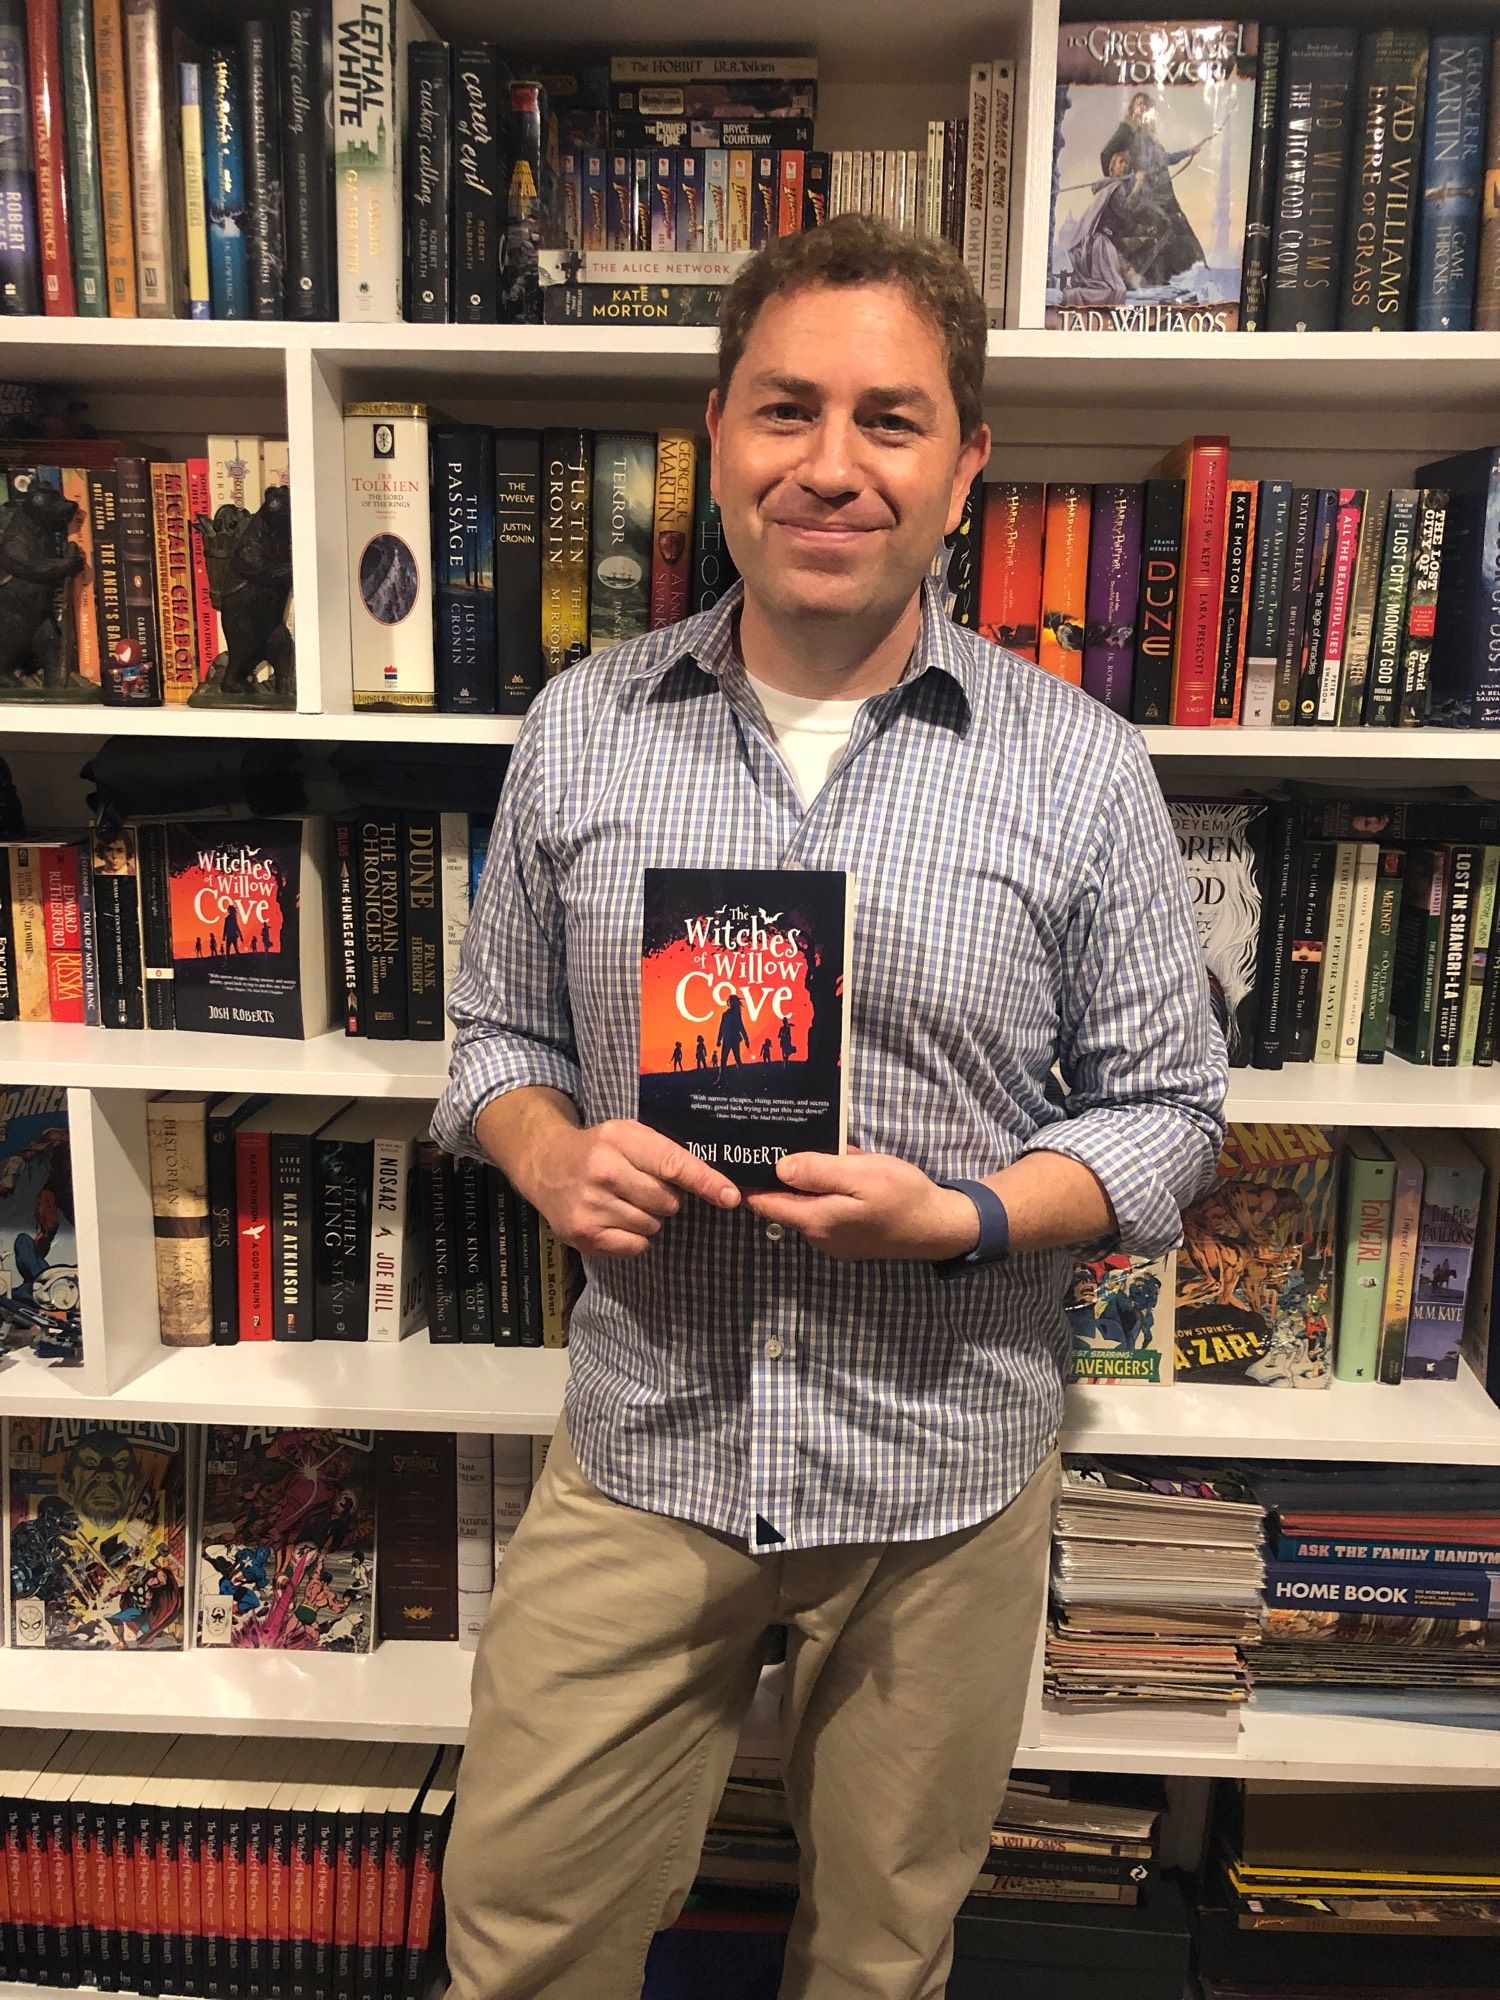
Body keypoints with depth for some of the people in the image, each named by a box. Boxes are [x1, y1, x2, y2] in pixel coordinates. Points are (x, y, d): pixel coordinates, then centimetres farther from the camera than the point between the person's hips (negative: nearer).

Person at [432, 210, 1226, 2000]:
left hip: (948, 1470, 0)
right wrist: (553, 1159, -14)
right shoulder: (578, 730, -1)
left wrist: (960, 1215, -19)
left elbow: (1164, 1109, -2)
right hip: (637, 1460, 1)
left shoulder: (1079, 770, -7)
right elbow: (497, 1031, 8)